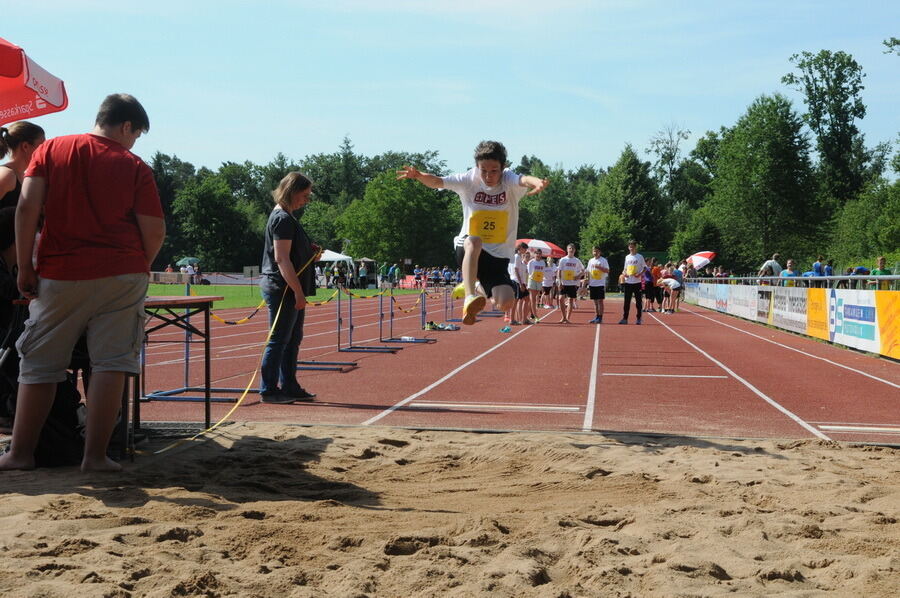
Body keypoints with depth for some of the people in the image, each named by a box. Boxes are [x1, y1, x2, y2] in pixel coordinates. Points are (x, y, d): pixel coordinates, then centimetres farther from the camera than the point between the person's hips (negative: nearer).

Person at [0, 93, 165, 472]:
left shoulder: (50, 150, 6)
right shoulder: (135, 167, 1)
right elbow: (155, 231, -2)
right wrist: (140, 268, 16)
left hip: (61, 275, 2)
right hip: (121, 275, -1)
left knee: (39, 365, 10)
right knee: (110, 363, 1)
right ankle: (95, 456, 1)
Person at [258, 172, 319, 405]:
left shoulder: (286, 217, 17)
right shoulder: (283, 219, -15)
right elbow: (281, 259, -21)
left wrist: (310, 251, 11)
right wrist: (298, 291, -22)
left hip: (289, 290, 11)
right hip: (282, 288, -11)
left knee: (293, 339, 15)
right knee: (279, 340, -5)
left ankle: (289, 387, 22)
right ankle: (268, 390, 1)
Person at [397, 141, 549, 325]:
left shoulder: (509, 181, -8)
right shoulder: (469, 180, -3)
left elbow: (523, 179, -31)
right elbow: (436, 182, -12)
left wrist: (537, 182, -55)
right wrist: (418, 175, -35)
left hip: (498, 256, 1)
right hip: (467, 249, -1)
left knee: (506, 303, -17)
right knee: (474, 241, -38)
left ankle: (490, 292, 19)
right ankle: (470, 297, -43)